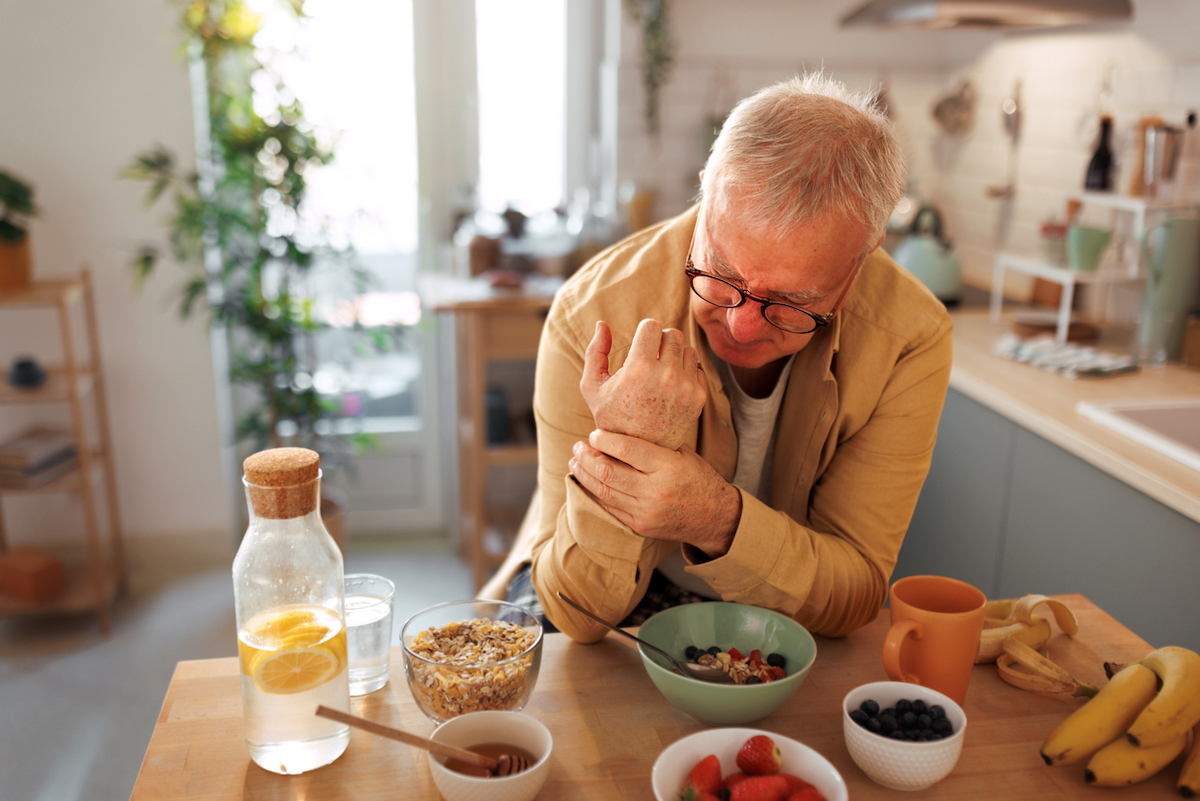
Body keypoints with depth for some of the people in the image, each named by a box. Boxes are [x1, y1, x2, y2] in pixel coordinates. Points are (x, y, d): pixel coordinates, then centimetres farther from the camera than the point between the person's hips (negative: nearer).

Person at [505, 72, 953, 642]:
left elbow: (856, 594, -15)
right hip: (627, 614, -1)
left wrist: (720, 522, -34)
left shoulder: (909, 337, -18)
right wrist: (627, 446, -38)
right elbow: (579, 616, -20)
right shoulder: (592, 316, -23)